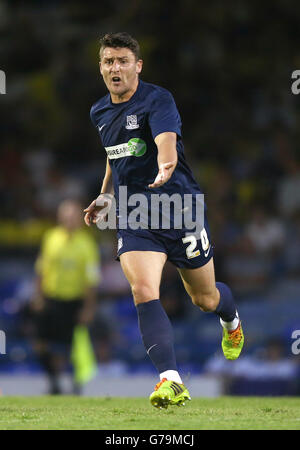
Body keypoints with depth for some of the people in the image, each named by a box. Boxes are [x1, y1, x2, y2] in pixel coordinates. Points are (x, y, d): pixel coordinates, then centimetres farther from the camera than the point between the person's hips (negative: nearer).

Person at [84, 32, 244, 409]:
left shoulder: (158, 100, -15)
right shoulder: (99, 113, 8)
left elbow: (166, 141, -34)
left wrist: (165, 169, -55)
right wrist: (105, 195, 23)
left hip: (180, 209, -4)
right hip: (133, 218, 4)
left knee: (204, 299, 12)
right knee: (143, 291, -21)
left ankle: (232, 322, 51)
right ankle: (170, 381, -29)